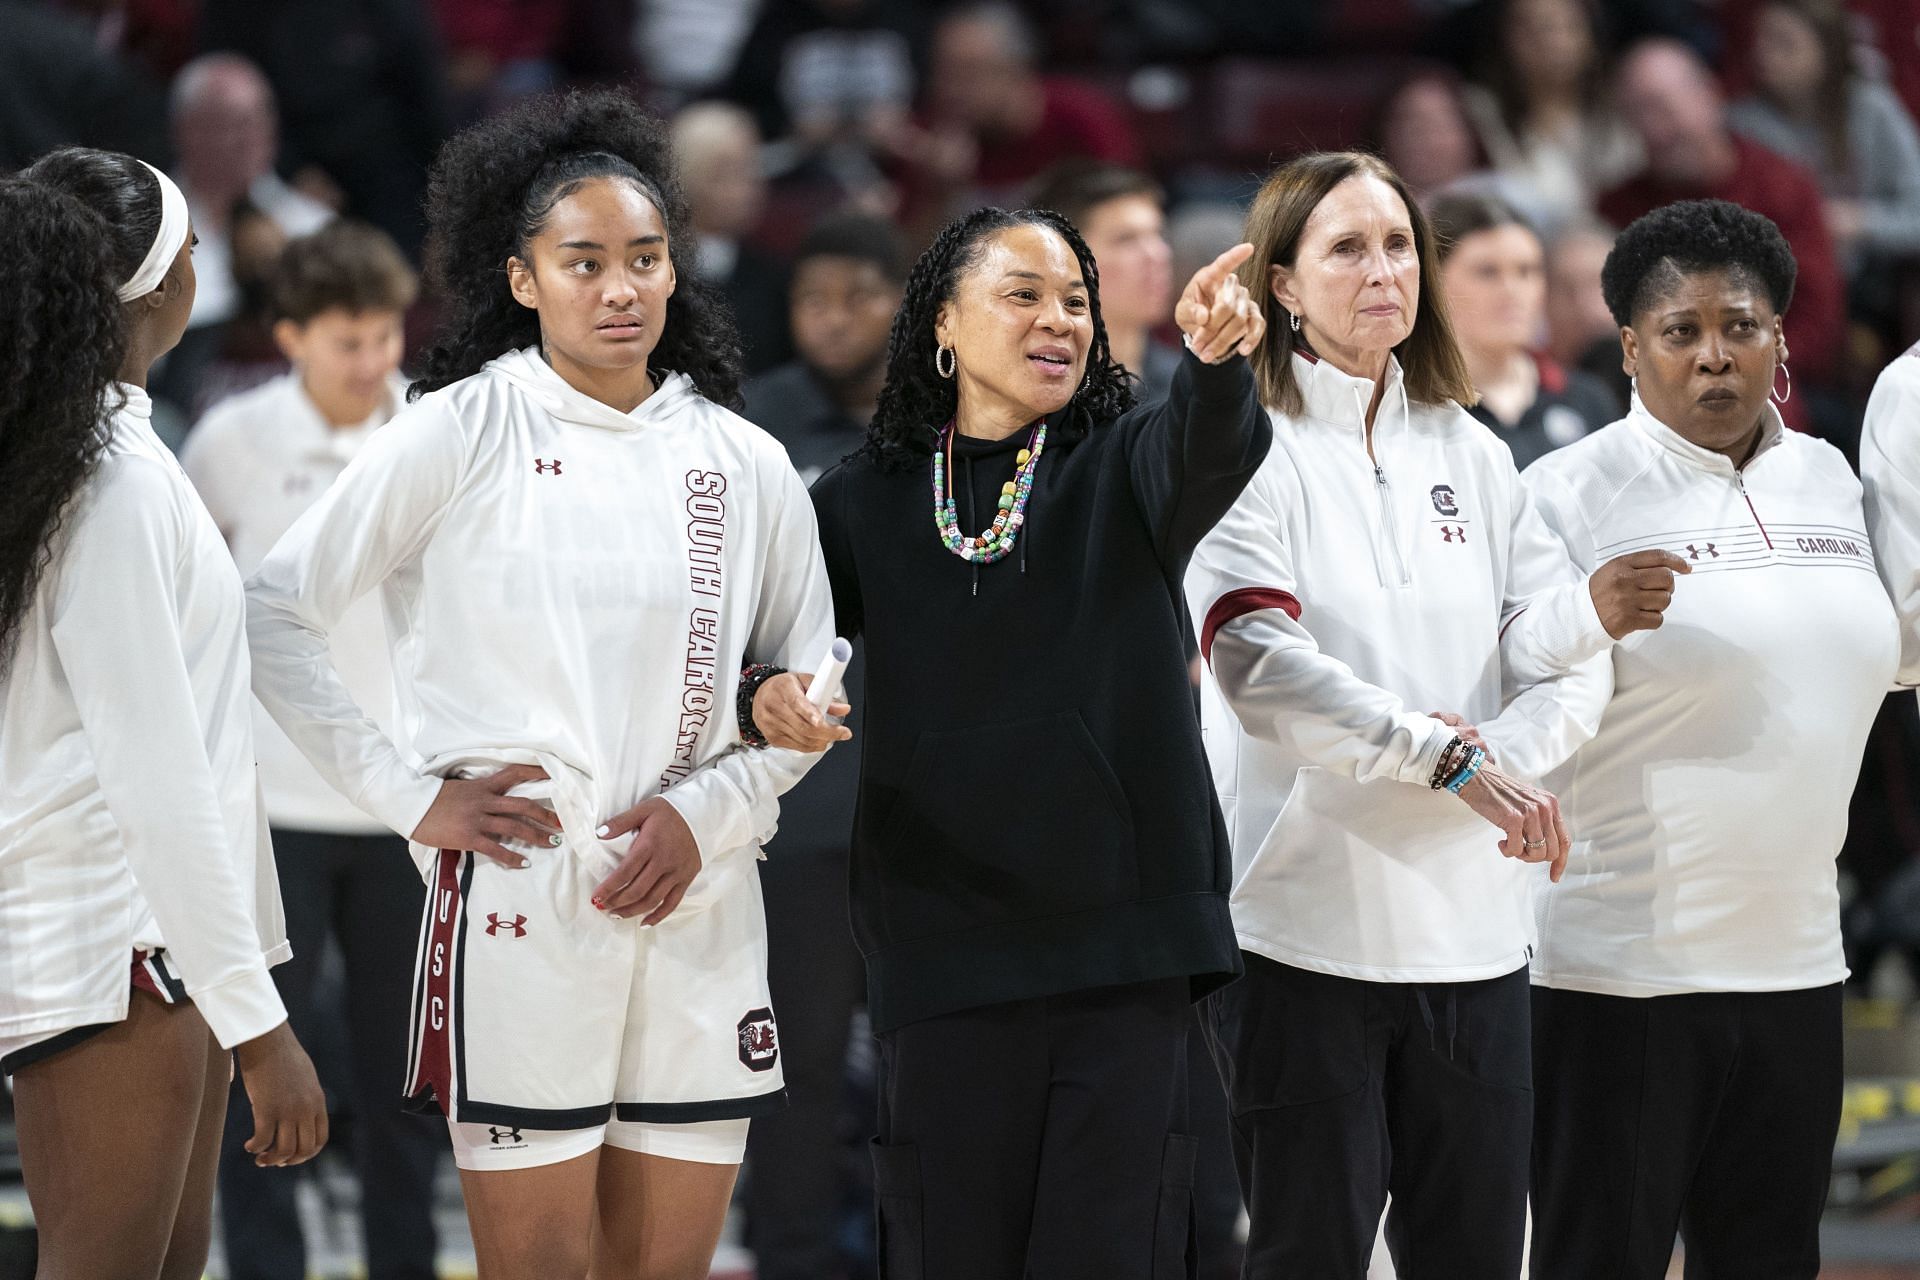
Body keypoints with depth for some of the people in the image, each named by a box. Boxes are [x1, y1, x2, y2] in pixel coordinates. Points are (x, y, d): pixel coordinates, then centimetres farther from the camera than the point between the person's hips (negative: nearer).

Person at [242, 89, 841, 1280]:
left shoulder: (746, 465, 10)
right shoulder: (460, 433, -1)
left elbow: (811, 687, 15)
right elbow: (276, 612, -1)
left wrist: (708, 814, -3)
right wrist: (412, 797, -6)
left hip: (697, 908, 4)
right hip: (519, 900, -4)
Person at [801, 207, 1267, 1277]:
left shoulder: (1120, 472, 5)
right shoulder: (866, 506, 8)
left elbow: (1210, 450, -17)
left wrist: (1220, 362, -40)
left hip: (1126, 941, 0)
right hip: (948, 944, 1)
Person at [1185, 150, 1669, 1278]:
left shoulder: (1469, 455, 15)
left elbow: (1533, 651, 7)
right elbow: (1260, 666, -16)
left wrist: (1589, 614, -16)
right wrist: (1450, 757, -23)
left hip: (1473, 920, 5)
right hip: (1306, 919, -5)